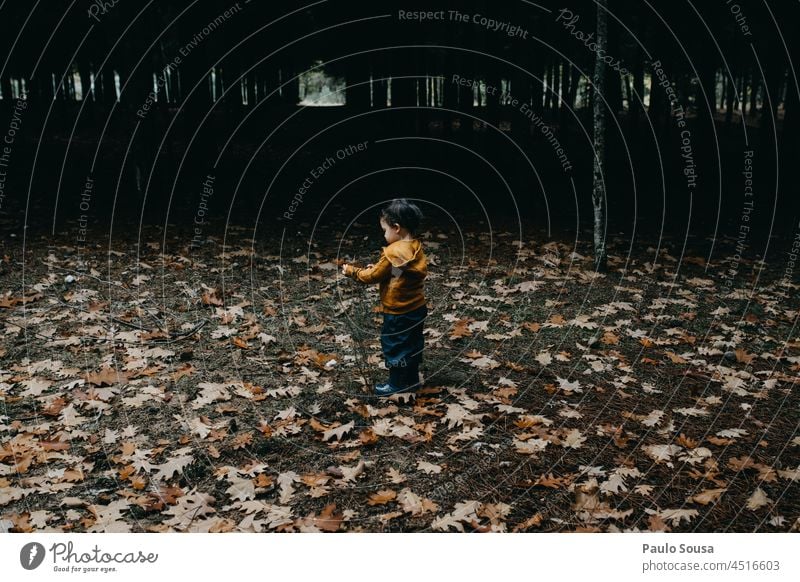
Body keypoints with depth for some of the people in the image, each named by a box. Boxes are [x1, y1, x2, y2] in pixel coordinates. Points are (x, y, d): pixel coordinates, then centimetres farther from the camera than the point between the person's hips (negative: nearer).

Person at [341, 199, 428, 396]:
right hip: (417, 308, 8)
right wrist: (378, 268, 8)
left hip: (399, 312, -8)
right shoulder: (416, 247, 2)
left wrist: (352, 271, 0)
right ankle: (412, 380, 31)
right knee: (412, 344, 19)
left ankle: (397, 384, 19)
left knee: (395, 346, 7)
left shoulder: (393, 252, -24)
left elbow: (373, 276, -13)